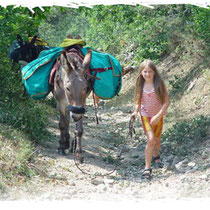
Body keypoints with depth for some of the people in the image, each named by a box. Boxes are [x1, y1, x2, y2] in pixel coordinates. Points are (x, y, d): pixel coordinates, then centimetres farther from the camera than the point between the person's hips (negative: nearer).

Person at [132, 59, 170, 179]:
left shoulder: (159, 84, -13)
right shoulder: (141, 85, -5)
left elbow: (167, 101, -13)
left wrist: (158, 115, -21)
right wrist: (136, 111, -10)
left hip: (158, 116, 1)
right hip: (145, 115, 0)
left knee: (157, 139, 18)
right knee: (151, 140, -17)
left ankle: (156, 156, 51)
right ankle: (147, 168, -11)